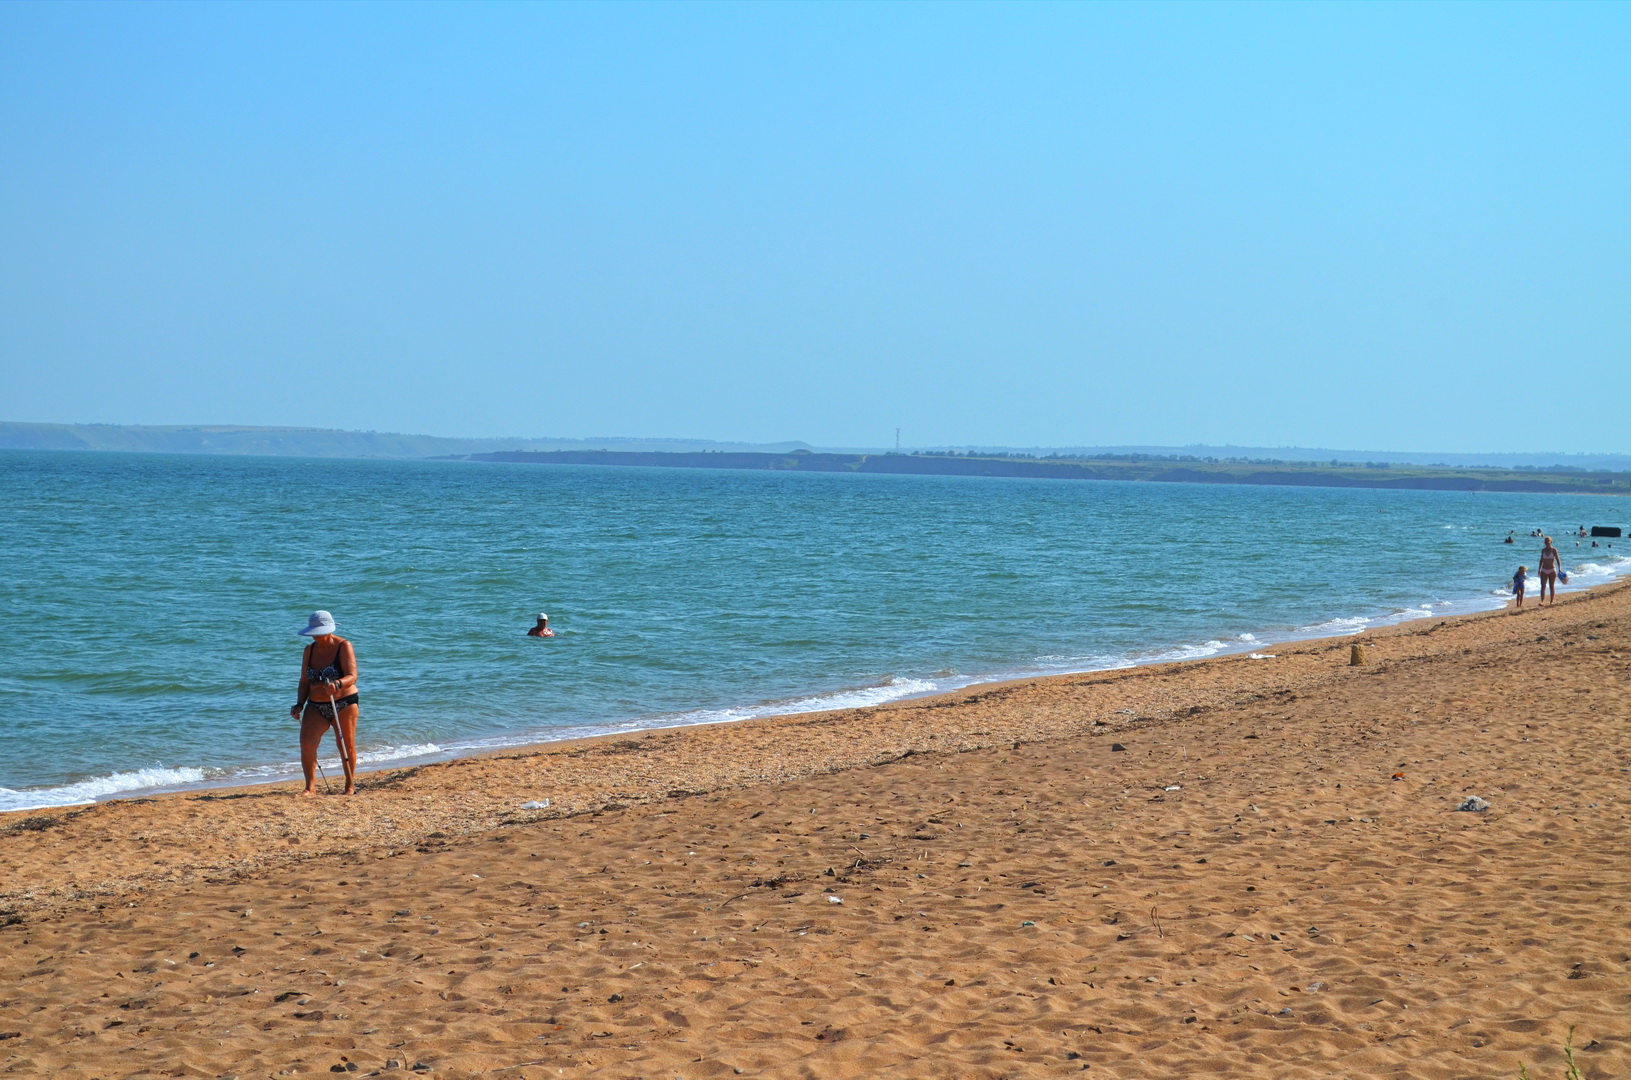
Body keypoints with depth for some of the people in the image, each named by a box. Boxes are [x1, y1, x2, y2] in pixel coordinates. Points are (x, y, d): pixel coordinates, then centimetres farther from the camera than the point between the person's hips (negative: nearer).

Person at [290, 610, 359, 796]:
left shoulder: (343, 647, -7)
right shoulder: (309, 650, 9)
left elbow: (352, 676, -18)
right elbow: (304, 681, 12)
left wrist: (337, 684, -39)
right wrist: (299, 704, -2)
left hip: (343, 704, -4)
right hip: (316, 706, 4)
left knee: (347, 745, 1)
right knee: (306, 742, -15)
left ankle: (350, 785, 19)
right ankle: (310, 786, -12)